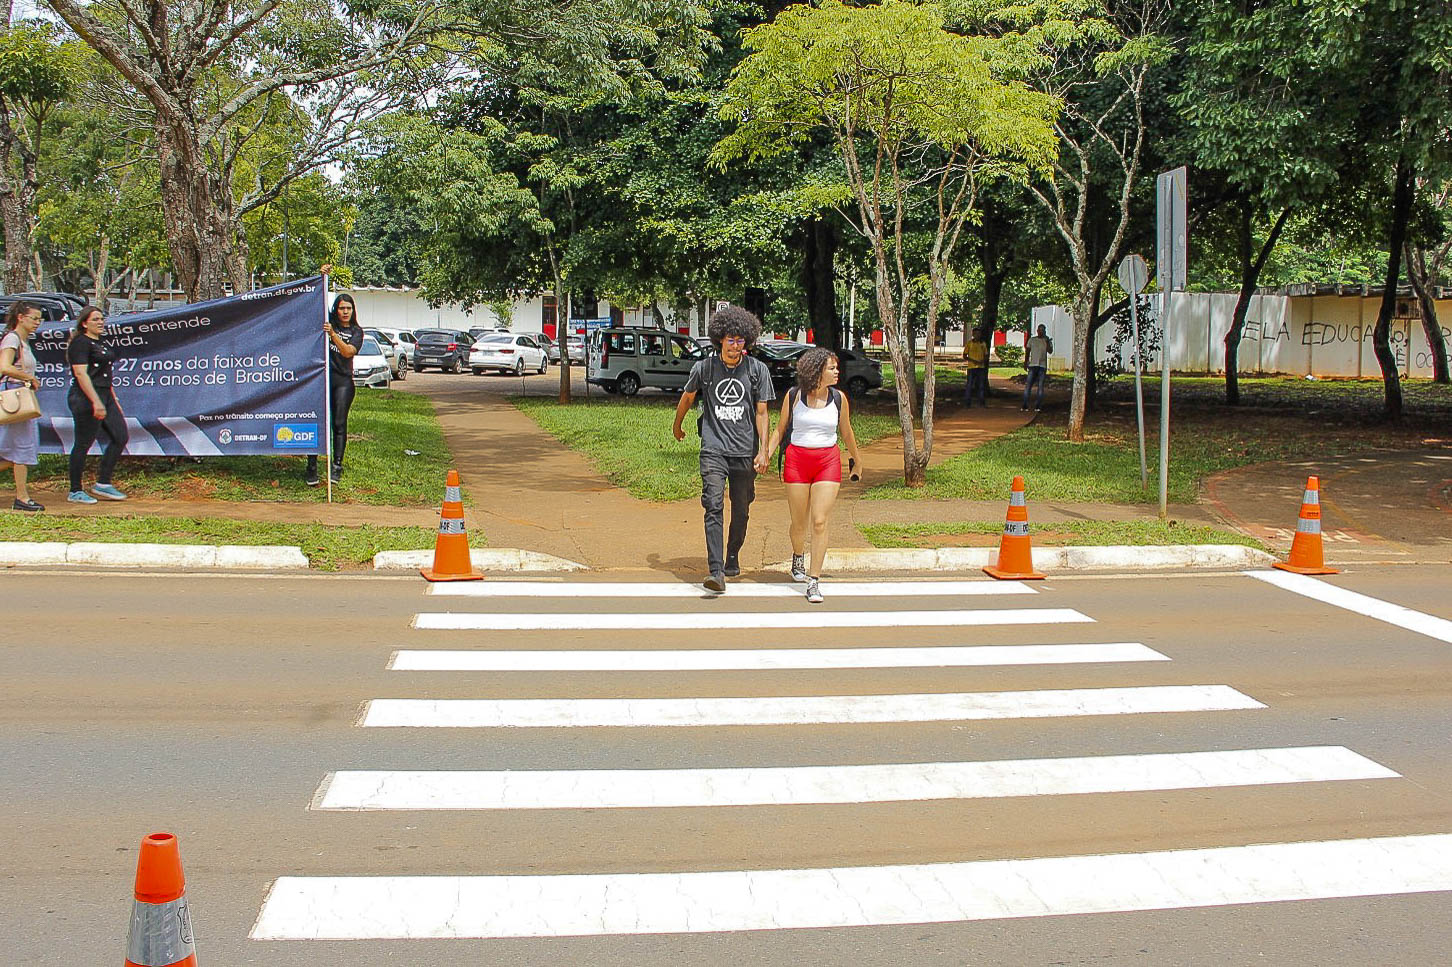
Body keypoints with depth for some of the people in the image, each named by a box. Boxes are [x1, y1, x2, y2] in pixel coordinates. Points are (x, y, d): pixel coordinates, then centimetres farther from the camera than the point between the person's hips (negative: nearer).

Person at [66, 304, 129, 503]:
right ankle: (75, 491, 6)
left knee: (121, 437, 6)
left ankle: (103, 483, 12)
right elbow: (80, 374, -19)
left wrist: (114, 401, 21)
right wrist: (96, 402, -25)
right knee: (83, 444, -3)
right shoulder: (80, 343, -10)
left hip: (104, 397, 10)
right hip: (86, 399, -10)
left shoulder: (101, 344, 18)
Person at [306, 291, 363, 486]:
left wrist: (332, 334, -23)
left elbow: (348, 352, -10)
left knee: (339, 423, 0)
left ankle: (337, 466, 7)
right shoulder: (327, 321, 8)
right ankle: (312, 467, -3)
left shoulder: (356, 331, 6)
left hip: (343, 380, 0)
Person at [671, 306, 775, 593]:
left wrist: (763, 450, -5)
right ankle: (716, 572, -20)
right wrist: (677, 427, 32)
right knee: (713, 507, -14)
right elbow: (687, 398, 20)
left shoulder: (757, 370, 2)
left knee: (741, 510, 10)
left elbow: (761, 413, 3)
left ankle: (733, 557, 33)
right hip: (713, 448, -1)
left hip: (745, 450, 1)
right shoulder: (704, 368, 1)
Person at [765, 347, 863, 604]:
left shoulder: (838, 398, 3)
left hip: (828, 460, 0)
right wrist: (767, 453, -4)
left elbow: (846, 433, 16)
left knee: (820, 522, -9)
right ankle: (798, 558, 41)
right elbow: (780, 428, 9)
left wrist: (856, 461, 25)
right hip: (797, 460, 0)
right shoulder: (793, 396, -1)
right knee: (799, 523, 9)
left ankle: (814, 581, -5)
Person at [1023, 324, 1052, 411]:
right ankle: (1025, 404, -6)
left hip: (1042, 365, 0)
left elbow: (1050, 351, -7)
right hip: (1033, 365, 0)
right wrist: (1025, 362, 5)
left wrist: (1047, 341, -15)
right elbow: (1027, 351, 13)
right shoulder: (1032, 340, 10)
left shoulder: (1047, 341, 8)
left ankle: (1038, 405, 5)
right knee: (1028, 385, -7)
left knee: (1041, 386, 1)